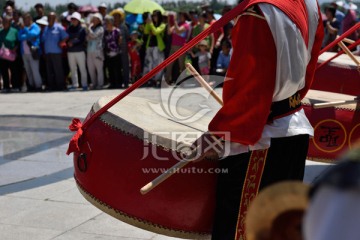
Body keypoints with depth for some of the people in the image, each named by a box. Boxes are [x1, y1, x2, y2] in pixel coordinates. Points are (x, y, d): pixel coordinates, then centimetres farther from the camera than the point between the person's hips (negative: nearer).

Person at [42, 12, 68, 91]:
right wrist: (44, 50, 9)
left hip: (56, 52, -6)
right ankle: (51, 85, 14)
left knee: (58, 70, -5)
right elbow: (43, 39, 18)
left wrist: (60, 43, -9)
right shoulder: (46, 28, 16)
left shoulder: (58, 27, -3)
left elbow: (65, 37, -7)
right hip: (47, 52, 6)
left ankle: (60, 85, -1)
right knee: (49, 70, 8)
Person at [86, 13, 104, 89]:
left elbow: (93, 35, -15)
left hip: (97, 51, -7)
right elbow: (87, 38, 12)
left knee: (99, 69, -4)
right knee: (90, 69, 7)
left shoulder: (100, 29, -2)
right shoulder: (91, 28, 18)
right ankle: (94, 84, 16)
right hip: (90, 51, 7)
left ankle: (100, 84, 0)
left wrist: (89, 28, -5)